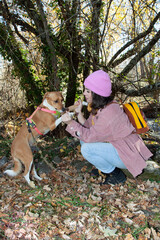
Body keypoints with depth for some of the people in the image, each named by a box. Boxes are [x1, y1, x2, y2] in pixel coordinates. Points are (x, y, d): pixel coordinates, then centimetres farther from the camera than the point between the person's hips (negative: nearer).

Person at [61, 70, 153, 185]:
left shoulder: (109, 113, -29)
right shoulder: (99, 106, 1)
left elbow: (90, 136, -23)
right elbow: (89, 128, 1)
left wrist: (71, 123, -25)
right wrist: (79, 113, -6)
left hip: (128, 154, -9)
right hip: (116, 146, 9)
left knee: (87, 148, -21)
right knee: (83, 140, 5)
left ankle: (116, 175, -2)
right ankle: (106, 168, 14)